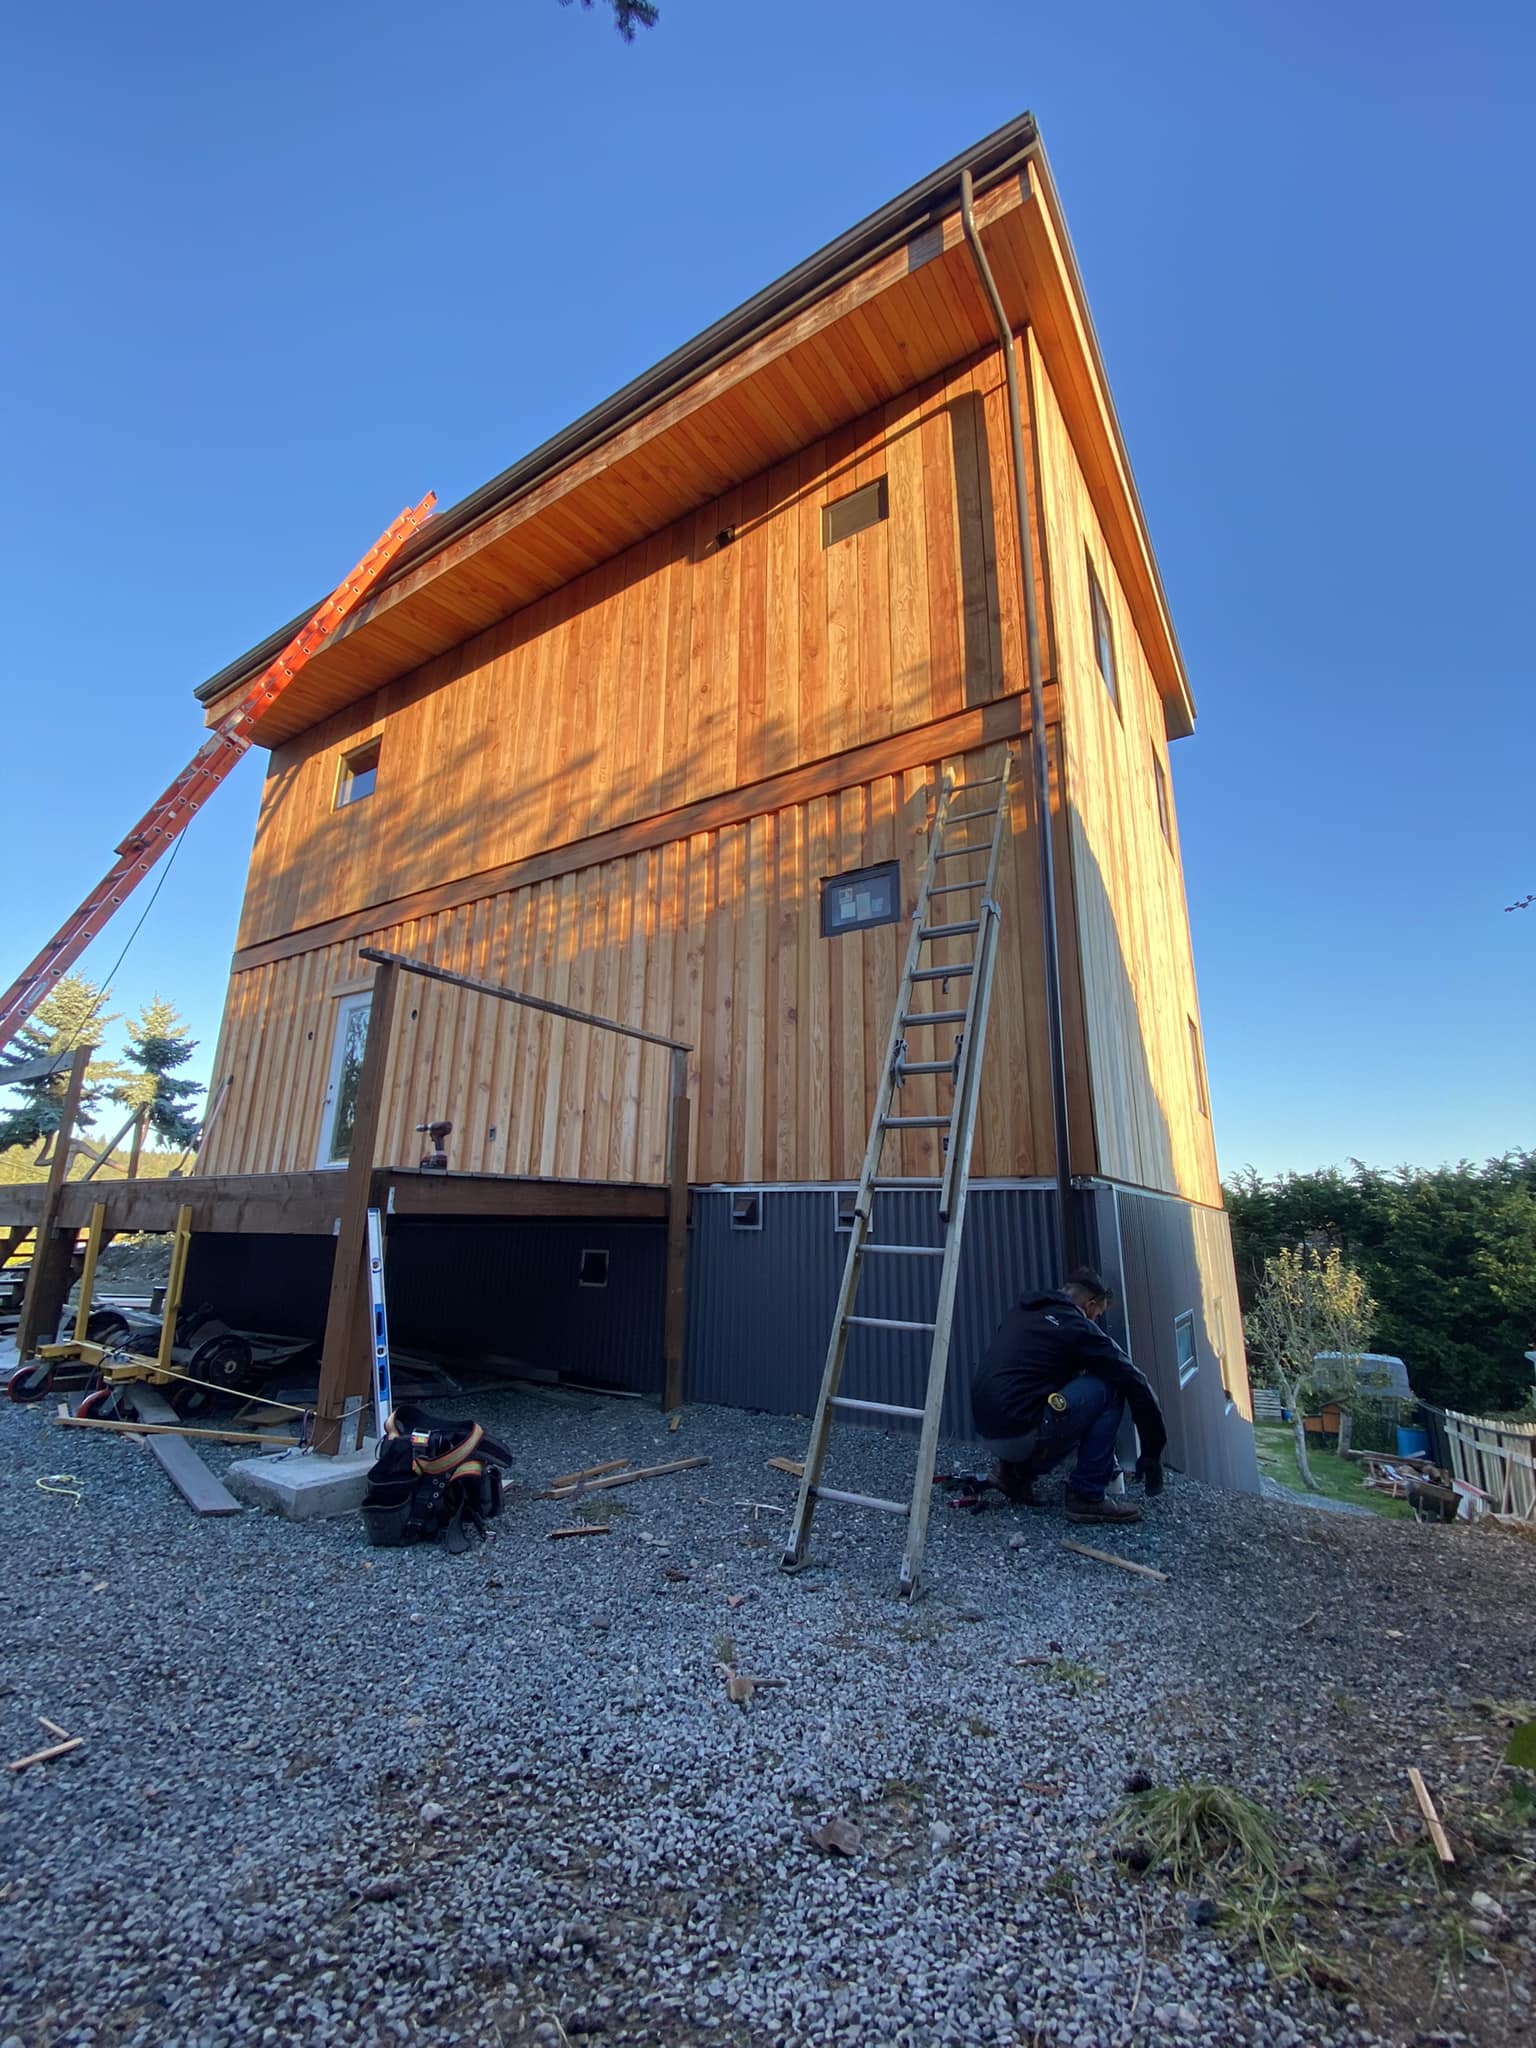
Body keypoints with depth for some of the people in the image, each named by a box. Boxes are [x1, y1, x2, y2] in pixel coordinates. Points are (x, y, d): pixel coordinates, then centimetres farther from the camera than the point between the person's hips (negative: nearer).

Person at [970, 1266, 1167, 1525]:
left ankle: (1016, 1470, 18)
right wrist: (1152, 1453, 13)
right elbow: (1136, 1384, -1)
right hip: (1020, 1433, -8)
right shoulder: (1076, 1326, -3)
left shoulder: (1021, 1313, 18)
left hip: (988, 1431, 8)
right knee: (1109, 1388, 2)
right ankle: (1087, 1497, 6)